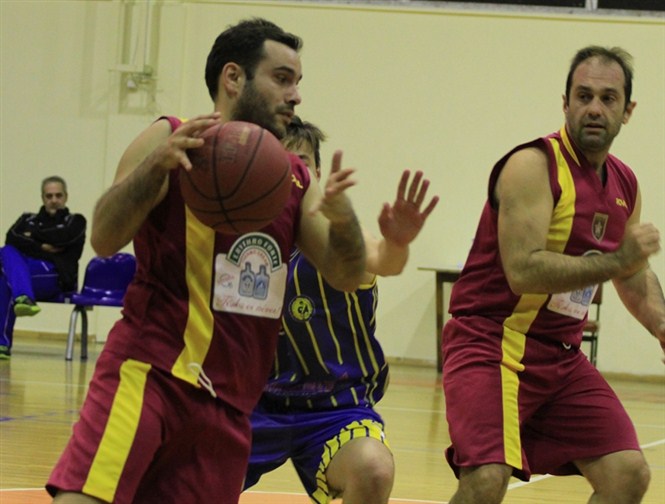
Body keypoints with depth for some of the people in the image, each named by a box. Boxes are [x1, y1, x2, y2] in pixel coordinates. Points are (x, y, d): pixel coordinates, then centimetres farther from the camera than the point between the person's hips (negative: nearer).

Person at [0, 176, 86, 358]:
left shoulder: (75, 221, 17)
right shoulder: (28, 219, 25)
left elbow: (62, 238, -6)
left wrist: (33, 235, 4)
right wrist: (41, 248, -8)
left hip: (56, 278, -4)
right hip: (23, 270, 4)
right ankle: (24, 299, -49)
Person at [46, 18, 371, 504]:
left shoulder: (295, 179, 15)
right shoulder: (172, 141, 0)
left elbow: (348, 275, 9)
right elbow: (105, 238, -10)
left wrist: (341, 218, -13)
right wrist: (157, 163, -27)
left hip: (230, 402, 6)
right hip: (150, 372, -6)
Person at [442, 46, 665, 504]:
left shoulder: (625, 187, 9)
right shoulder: (534, 165, -16)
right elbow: (523, 272, -27)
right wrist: (617, 260, -25)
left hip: (561, 356, 8)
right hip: (492, 345, -8)